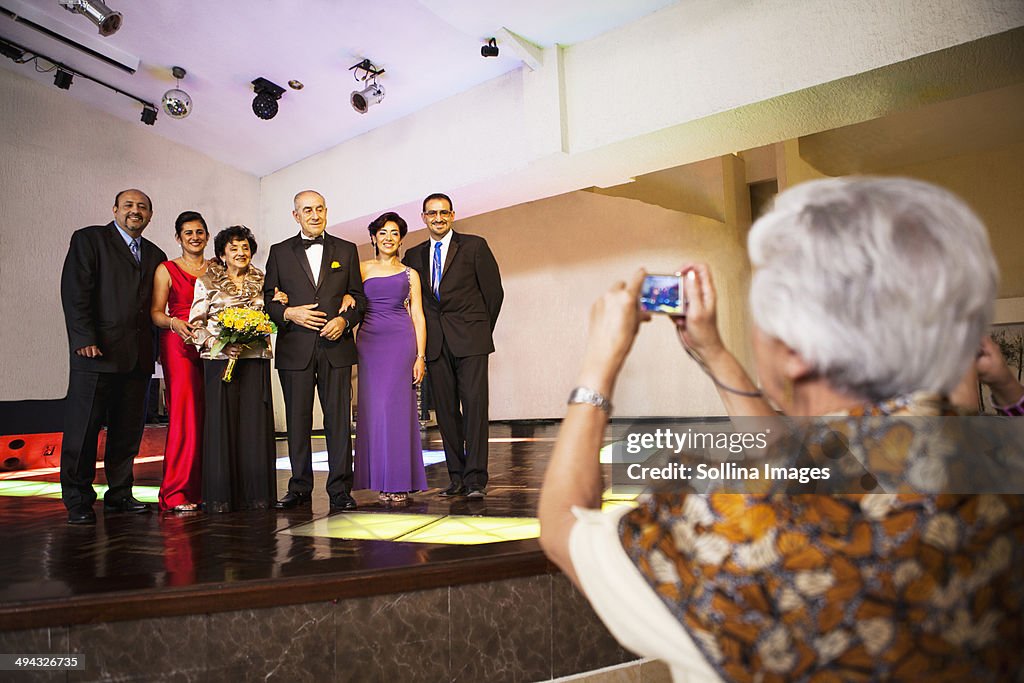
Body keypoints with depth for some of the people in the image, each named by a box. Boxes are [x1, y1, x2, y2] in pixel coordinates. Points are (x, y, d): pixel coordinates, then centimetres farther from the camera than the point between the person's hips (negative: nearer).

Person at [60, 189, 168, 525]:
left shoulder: (155, 255, 19)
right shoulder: (89, 239, 4)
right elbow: (75, 292, -6)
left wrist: (154, 346, 7)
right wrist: (84, 339, -15)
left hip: (139, 357, 5)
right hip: (97, 352, -5)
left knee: (128, 430, 9)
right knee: (83, 427, 0)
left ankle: (119, 494, 19)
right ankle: (78, 501, 9)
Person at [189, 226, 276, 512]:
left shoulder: (260, 281, 14)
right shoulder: (207, 281, 6)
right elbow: (196, 323, 2)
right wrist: (217, 344, -13)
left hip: (255, 359, 2)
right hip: (220, 358, -2)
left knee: (255, 422, 0)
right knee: (221, 421, -3)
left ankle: (256, 493, 7)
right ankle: (220, 496, 4)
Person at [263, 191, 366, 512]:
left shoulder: (346, 250, 11)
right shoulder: (280, 252, 11)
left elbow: (358, 296, 10)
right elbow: (268, 298, 10)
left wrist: (344, 320, -8)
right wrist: (288, 313, -9)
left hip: (336, 346, 0)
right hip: (295, 349, 1)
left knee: (339, 419, -1)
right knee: (297, 421, 5)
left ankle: (340, 489, 6)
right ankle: (299, 488, 15)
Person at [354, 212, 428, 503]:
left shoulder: (410, 274, 12)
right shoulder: (361, 269, 13)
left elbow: (418, 317, 7)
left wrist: (420, 356, -1)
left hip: (401, 341, -1)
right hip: (369, 342, 1)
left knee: (397, 407, -3)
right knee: (374, 408, 0)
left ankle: (401, 481, 5)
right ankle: (383, 480, 10)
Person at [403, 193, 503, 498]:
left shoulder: (474, 246, 4)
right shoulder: (414, 255, 15)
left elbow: (493, 291, 5)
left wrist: (481, 331, 7)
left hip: (469, 339, -3)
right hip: (435, 343, 4)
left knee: (474, 404, -9)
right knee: (445, 410, 4)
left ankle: (476, 478, -5)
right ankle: (457, 476, 11)